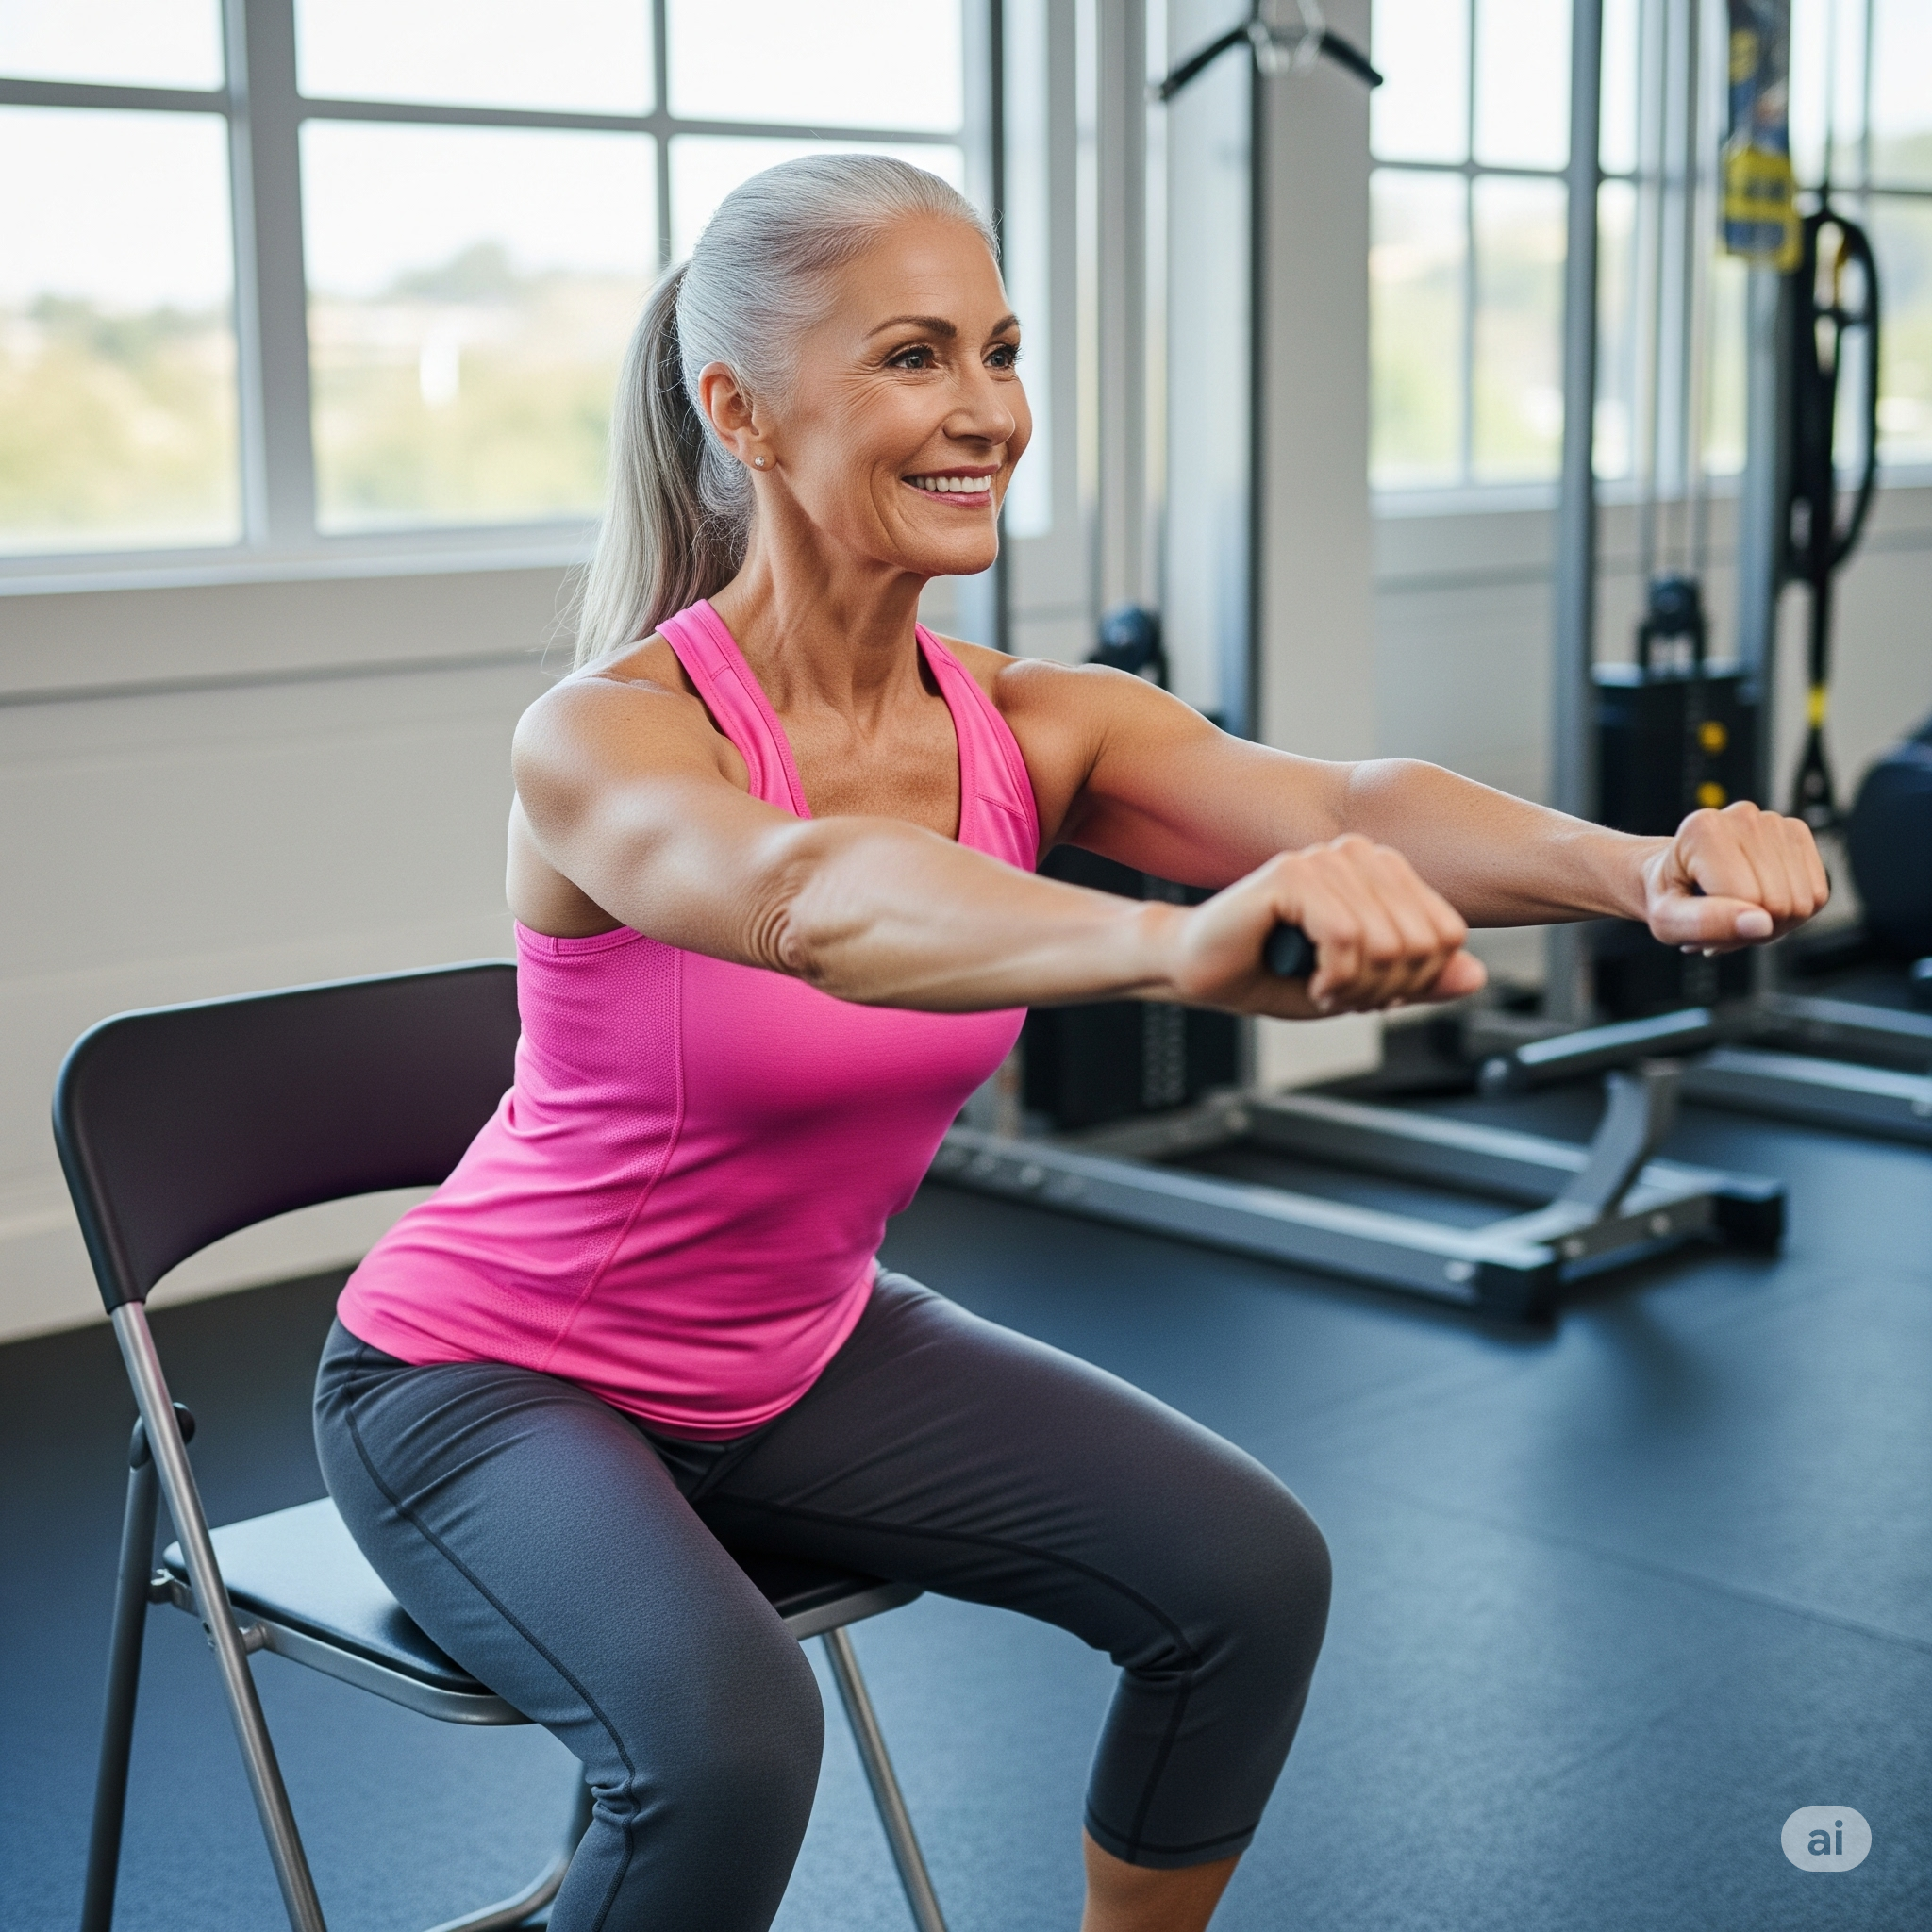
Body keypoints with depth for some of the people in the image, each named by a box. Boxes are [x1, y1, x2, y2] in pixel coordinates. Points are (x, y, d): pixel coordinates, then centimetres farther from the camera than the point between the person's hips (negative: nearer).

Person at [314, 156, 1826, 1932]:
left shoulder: (1032, 729, -11)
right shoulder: (607, 737, -27)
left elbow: (1348, 805, -29)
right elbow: (809, 899, -51)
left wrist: (1645, 866, -49)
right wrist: (1177, 943, -70)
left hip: (800, 1350, 6)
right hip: (484, 1376, -6)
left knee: (1249, 1574, -3)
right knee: (728, 1737, -32)